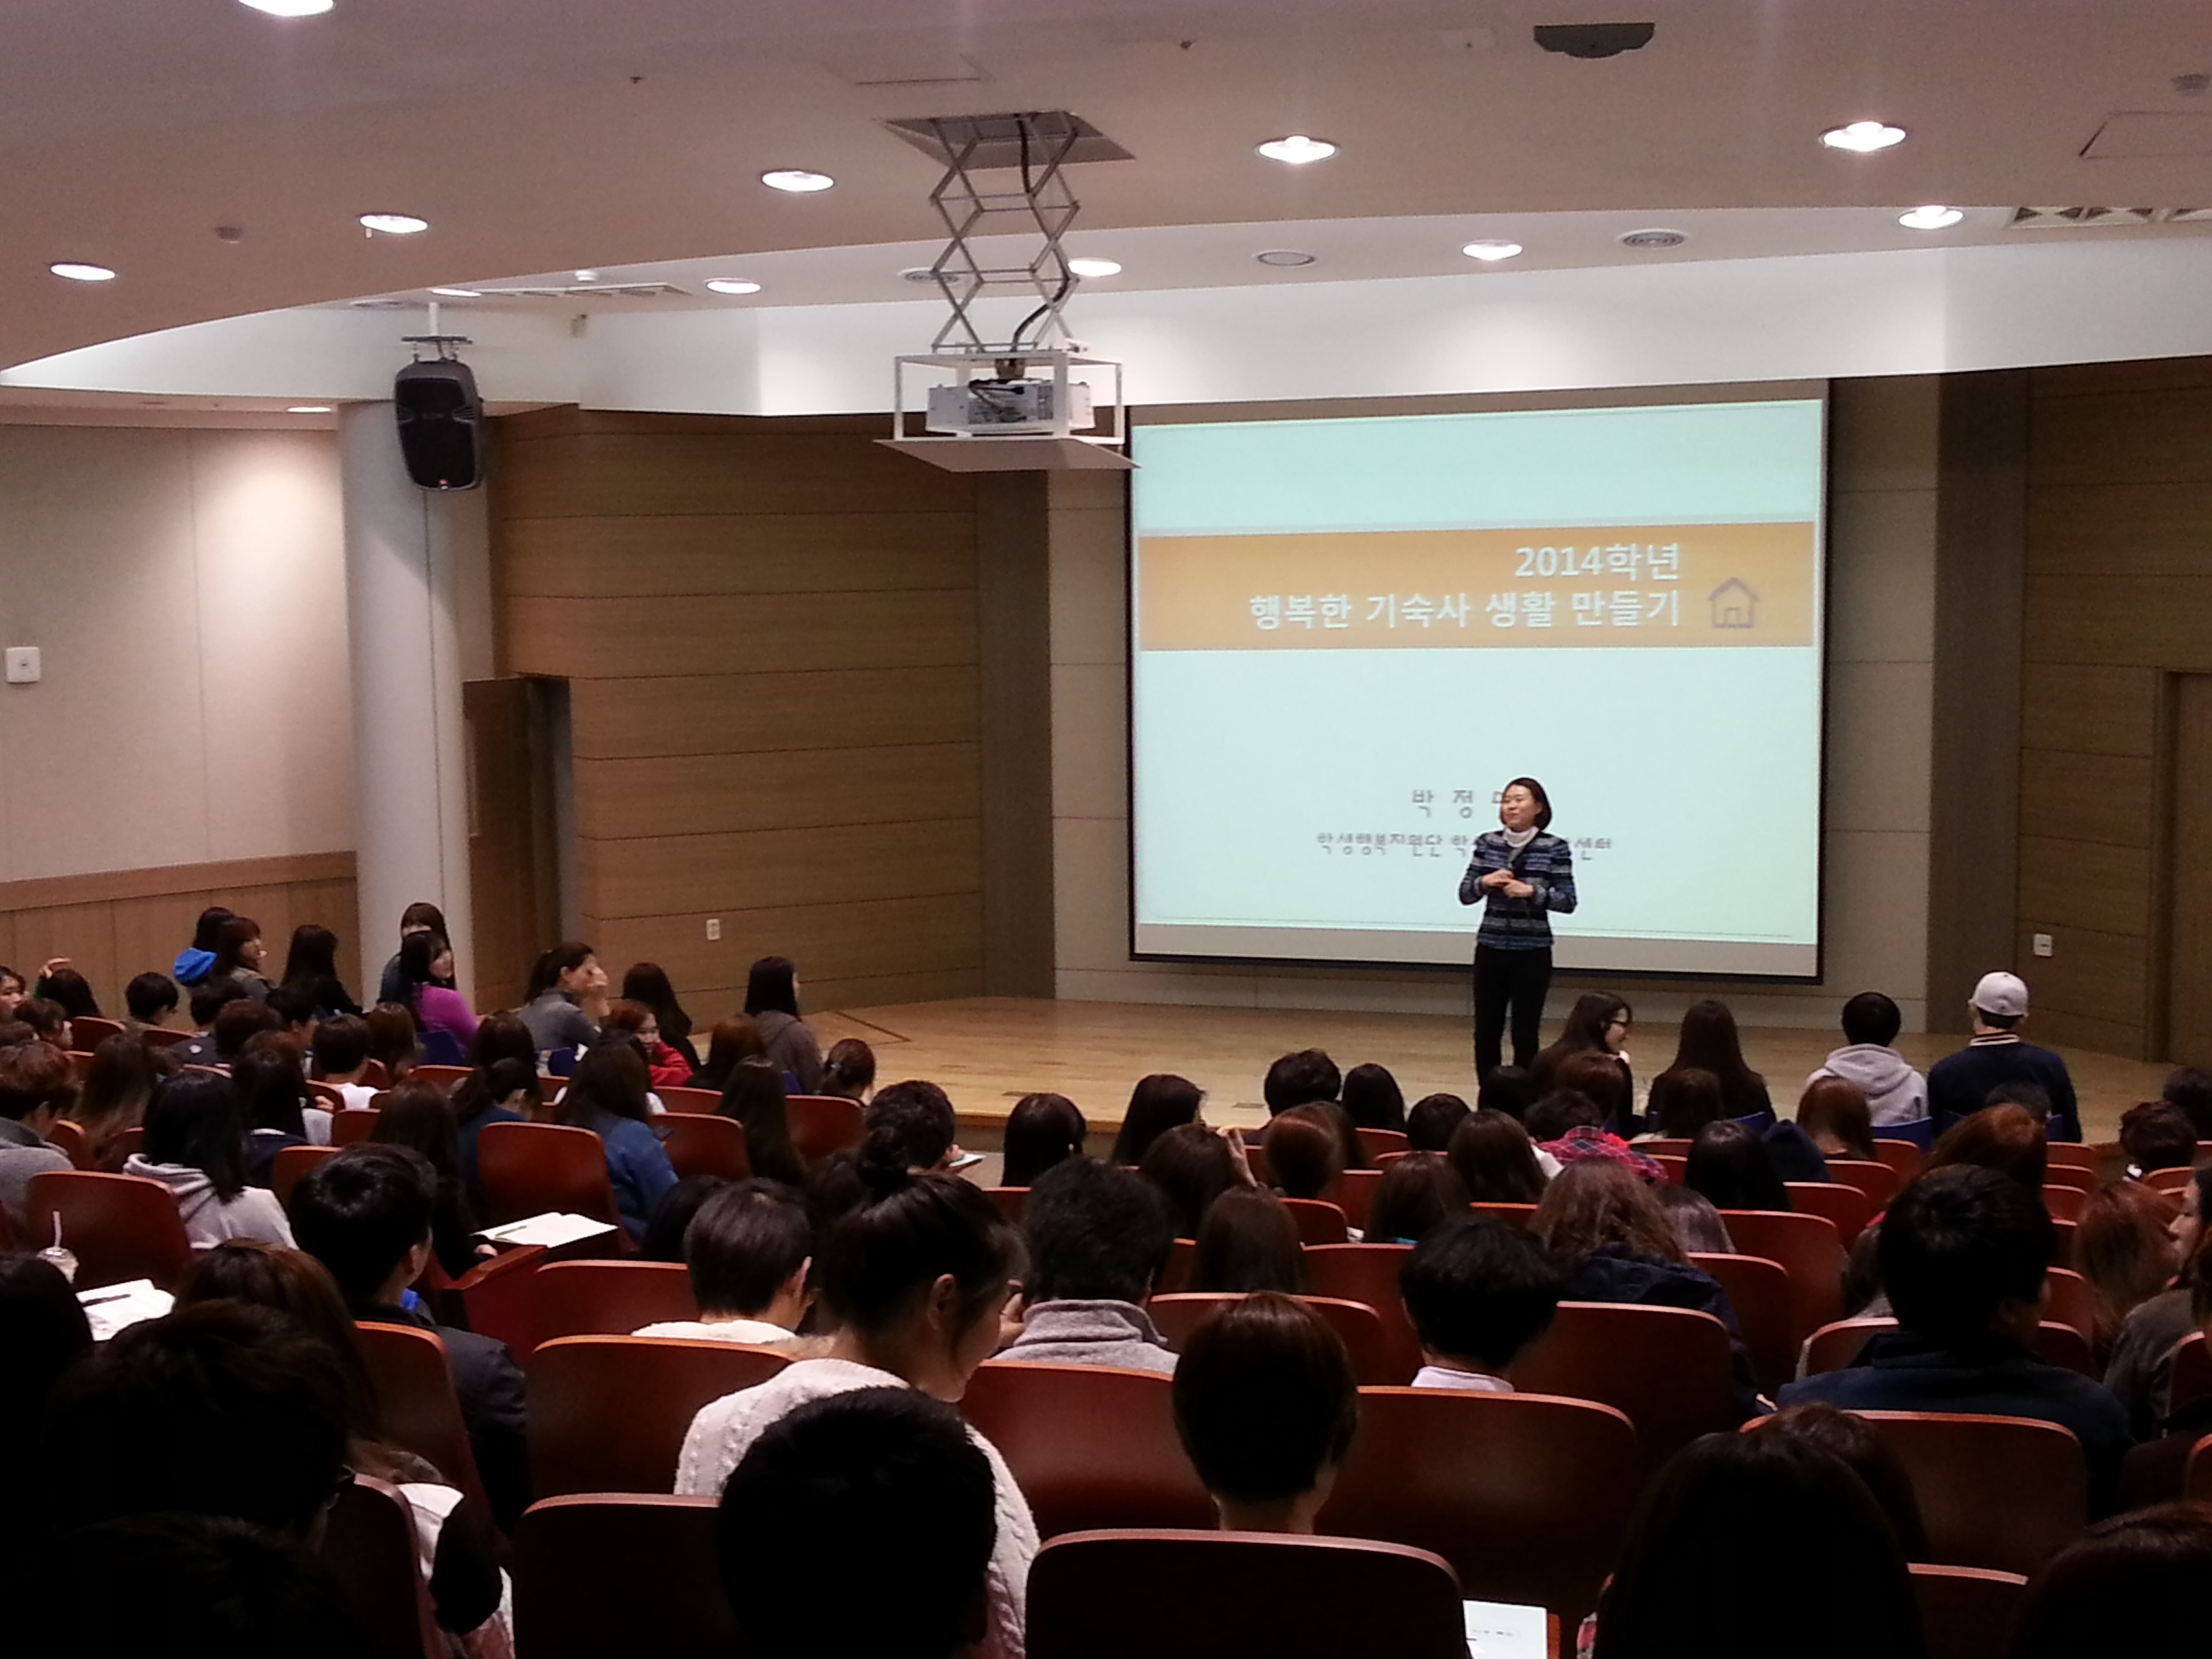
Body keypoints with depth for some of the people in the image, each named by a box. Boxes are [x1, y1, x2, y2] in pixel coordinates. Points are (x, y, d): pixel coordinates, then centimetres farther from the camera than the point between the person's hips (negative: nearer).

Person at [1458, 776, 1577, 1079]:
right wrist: (1484, 882, -15)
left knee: (1525, 1034, 2)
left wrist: (1532, 891, -20)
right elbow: (1465, 895, 5)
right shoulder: (1487, 843, 4)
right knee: (1486, 1032, 7)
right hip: (1490, 949, 3)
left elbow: (1567, 902, -6)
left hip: (1532, 952, -3)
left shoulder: (1554, 848, -5)